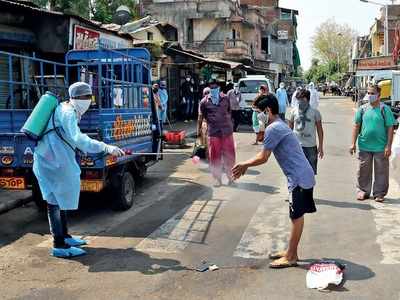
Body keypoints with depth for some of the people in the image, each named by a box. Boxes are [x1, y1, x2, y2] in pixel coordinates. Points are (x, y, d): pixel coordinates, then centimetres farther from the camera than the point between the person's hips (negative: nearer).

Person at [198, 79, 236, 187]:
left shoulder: (225, 99, 6)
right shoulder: (204, 101, 0)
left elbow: (229, 113, 14)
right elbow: (201, 117, 3)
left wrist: (231, 126, 14)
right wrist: (199, 130, 1)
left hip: (227, 131, 2)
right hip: (213, 132, -2)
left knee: (229, 155, 9)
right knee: (215, 157, 3)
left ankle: (230, 176, 27)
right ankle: (218, 179, 14)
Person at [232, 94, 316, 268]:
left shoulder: (273, 128, -16)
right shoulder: (279, 126, 16)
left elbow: (263, 158, -15)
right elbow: (265, 155, 21)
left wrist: (244, 165, 0)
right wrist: (246, 166, 18)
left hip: (299, 178, -10)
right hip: (302, 176, 10)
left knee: (296, 217, -1)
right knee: (296, 216, 16)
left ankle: (291, 257, 10)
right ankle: (291, 251, 27)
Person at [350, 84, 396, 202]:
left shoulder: (385, 109, -3)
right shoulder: (362, 109, 5)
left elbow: (390, 128, -4)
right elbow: (356, 126, 9)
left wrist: (388, 146, -9)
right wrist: (353, 143, 4)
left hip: (380, 148, -2)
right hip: (364, 147, 2)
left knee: (381, 171, 5)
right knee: (363, 170, 9)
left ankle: (379, 194, 18)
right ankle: (363, 191, 23)